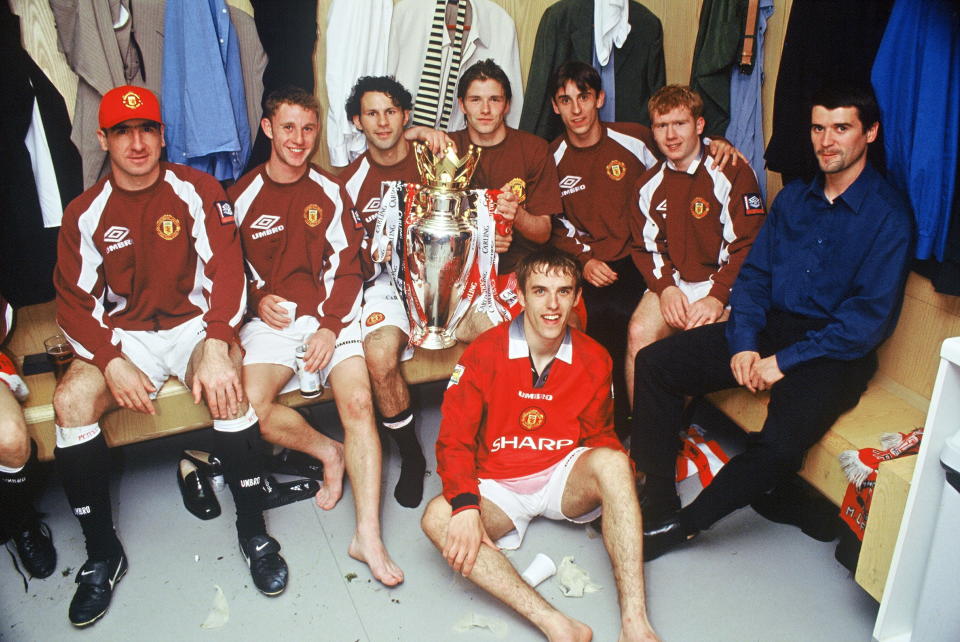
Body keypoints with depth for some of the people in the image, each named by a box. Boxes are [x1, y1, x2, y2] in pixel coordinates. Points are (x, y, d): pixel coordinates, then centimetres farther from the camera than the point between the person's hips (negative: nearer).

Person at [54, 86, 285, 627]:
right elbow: (75, 302, 2)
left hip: (194, 324, -2)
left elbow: (226, 270, -12)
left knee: (229, 383, -33)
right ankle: (102, 553, -8)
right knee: (71, 399, -24)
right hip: (123, 335, 3)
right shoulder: (86, 213, 4)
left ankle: (254, 530, -18)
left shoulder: (197, 190, -2)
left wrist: (217, 348, -26)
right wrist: (112, 362, -17)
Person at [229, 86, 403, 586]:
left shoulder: (330, 192, 8)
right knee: (252, 405, -26)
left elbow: (346, 266, 3)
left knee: (359, 401, -25)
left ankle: (368, 537, -23)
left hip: (332, 316, 0)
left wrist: (331, 326, -11)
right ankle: (328, 452, 4)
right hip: (273, 318, 1)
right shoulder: (243, 195, 8)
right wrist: (257, 300, -6)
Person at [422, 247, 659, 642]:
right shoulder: (484, 353, -9)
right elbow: (454, 440, -10)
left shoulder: (593, 359, -2)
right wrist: (465, 505, -28)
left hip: (565, 479, 1)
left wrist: (624, 486, -16)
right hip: (499, 487, -1)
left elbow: (599, 438, 7)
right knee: (438, 518, -30)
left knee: (613, 461, -31)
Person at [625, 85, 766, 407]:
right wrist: (666, 287, -8)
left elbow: (748, 246, -9)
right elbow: (646, 247, 12)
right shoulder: (650, 184, 11)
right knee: (639, 332, -24)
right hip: (672, 284, 4)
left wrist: (717, 298, -19)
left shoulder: (732, 173, -4)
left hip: (724, 286, -4)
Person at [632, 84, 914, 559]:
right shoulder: (793, 198, 12)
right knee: (654, 363, -11)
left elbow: (870, 318, -14)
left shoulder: (888, 214, -8)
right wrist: (744, 343, -8)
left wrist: (784, 361, -18)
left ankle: (684, 524, -10)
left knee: (781, 443, -33)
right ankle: (658, 500, -6)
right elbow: (754, 275, 9)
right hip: (769, 328, 6)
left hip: (835, 351, -5)